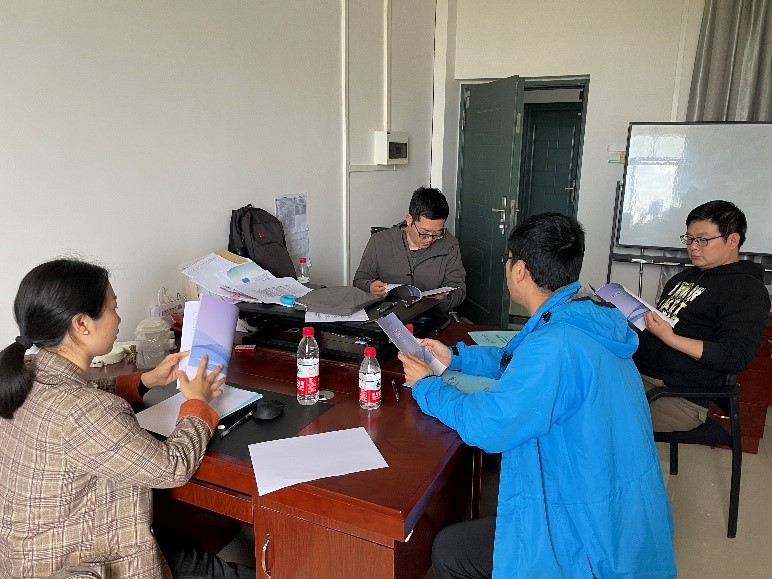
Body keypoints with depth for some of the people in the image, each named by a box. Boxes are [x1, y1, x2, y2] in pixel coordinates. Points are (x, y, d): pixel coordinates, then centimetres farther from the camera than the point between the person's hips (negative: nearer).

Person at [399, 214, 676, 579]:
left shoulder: (556, 343, -32)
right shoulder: (590, 318, 0)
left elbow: (484, 425, -27)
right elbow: (519, 361, 16)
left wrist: (425, 385, -10)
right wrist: (455, 357, 12)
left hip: (599, 541, -9)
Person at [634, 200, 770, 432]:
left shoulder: (748, 289, -3)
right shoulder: (684, 276, 23)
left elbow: (737, 357, -14)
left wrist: (670, 337, -22)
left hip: (681, 398, -8)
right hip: (637, 372, 8)